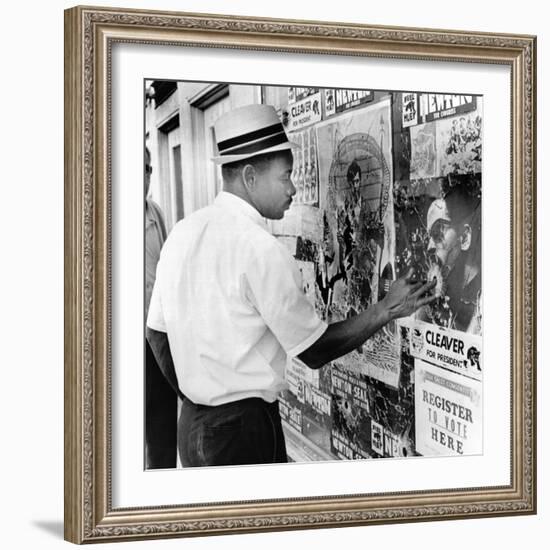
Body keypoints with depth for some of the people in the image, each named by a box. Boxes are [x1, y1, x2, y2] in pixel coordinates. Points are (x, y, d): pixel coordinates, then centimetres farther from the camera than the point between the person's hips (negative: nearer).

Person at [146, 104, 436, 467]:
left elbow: (158, 334, 11)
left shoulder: (182, 232, 5)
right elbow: (315, 351, -13)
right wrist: (388, 310, -4)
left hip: (191, 423, 8)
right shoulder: (262, 250, -18)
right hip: (245, 427, -8)